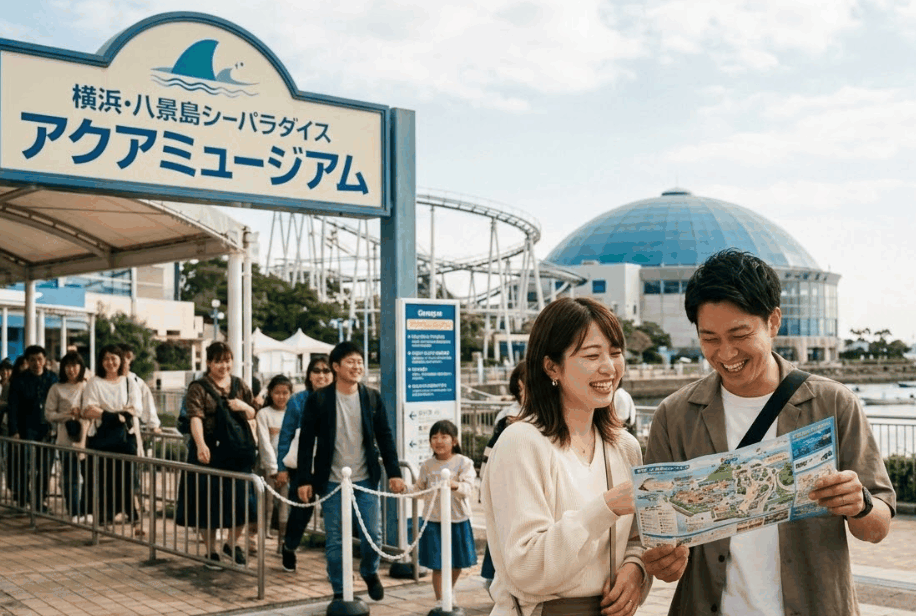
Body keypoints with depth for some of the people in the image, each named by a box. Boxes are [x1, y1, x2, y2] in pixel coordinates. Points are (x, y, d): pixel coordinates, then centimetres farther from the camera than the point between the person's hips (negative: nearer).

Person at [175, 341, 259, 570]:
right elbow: (195, 418, -20)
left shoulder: (240, 385, 10)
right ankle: (211, 552, 20)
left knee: (243, 500, 2)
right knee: (209, 502, 3)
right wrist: (200, 445, -36)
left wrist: (244, 407, -6)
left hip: (238, 451, 4)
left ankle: (232, 543, 26)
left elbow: (252, 415, 18)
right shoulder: (199, 388, -5)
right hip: (210, 452, -4)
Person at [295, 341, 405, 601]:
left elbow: (385, 436, 6)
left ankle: (369, 572, 32)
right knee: (335, 541, 5)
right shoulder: (318, 399, -5)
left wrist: (393, 472, 0)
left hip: (366, 480, 2)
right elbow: (306, 441, -3)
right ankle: (340, 591, 21)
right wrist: (304, 479, -6)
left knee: (373, 535, 3)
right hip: (331, 481, -2)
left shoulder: (372, 397, 2)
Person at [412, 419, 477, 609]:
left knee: (458, 562, 13)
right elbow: (419, 488, 14)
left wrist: (455, 485, -39)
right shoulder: (427, 465, 2)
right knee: (437, 564, -1)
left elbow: (468, 488, -19)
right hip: (434, 521, 1)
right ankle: (439, 601, 13)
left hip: (458, 520, 0)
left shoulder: (463, 462, -7)